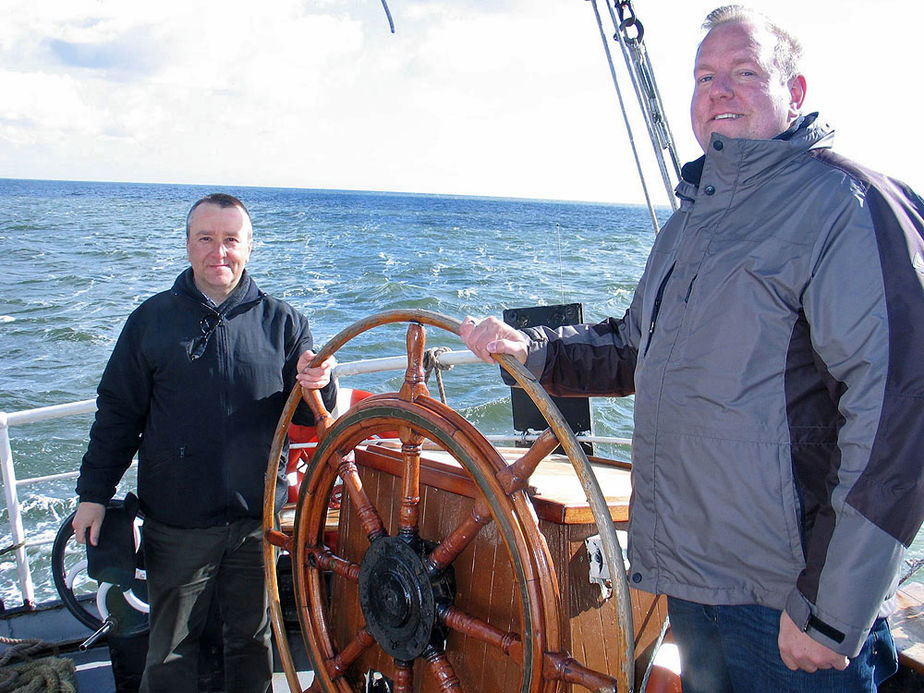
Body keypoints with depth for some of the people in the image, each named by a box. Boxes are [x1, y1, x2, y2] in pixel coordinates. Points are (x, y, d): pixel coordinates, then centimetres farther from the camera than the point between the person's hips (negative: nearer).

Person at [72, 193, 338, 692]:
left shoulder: (282, 322, 1)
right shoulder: (152, 319, 1)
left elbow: (308, 417, 2)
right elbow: (117, 413, 5)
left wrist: (317, 387, -20)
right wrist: (94, 492, 2)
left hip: (257, 519, 1)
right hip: (177, 524, 0)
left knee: (252, 640, 16)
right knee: (171, 650, 12)